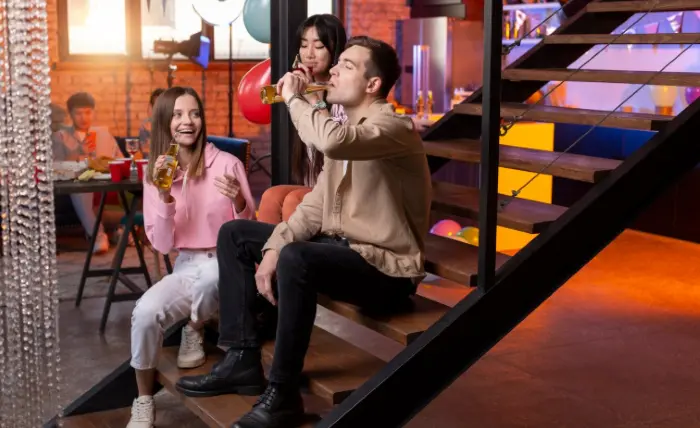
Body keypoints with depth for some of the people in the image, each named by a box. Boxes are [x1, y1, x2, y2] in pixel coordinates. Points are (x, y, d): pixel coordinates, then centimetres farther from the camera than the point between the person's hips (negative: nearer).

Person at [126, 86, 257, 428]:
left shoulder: (227, 164, -6)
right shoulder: (155, 172, 3)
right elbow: (162, 245, -1)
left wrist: (239, 201, -23)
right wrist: (164, 197, -16)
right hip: (185, 268, 3)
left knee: (210, 274, -39)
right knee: (144, 314, -26)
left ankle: (194, 331, -4)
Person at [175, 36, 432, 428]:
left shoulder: (393, 128, -17)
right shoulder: (345, 127, 13)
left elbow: (332, 141, -39)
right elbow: (316, 205, 9)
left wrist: (295, 99, -20)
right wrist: (273, 247, -7)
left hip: (385, 267, -10)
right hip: (339, 247, 10)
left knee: (296, 259, -37)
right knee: (235, 235, 8)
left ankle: (283, 395, -23)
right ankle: (243, 358, 4)